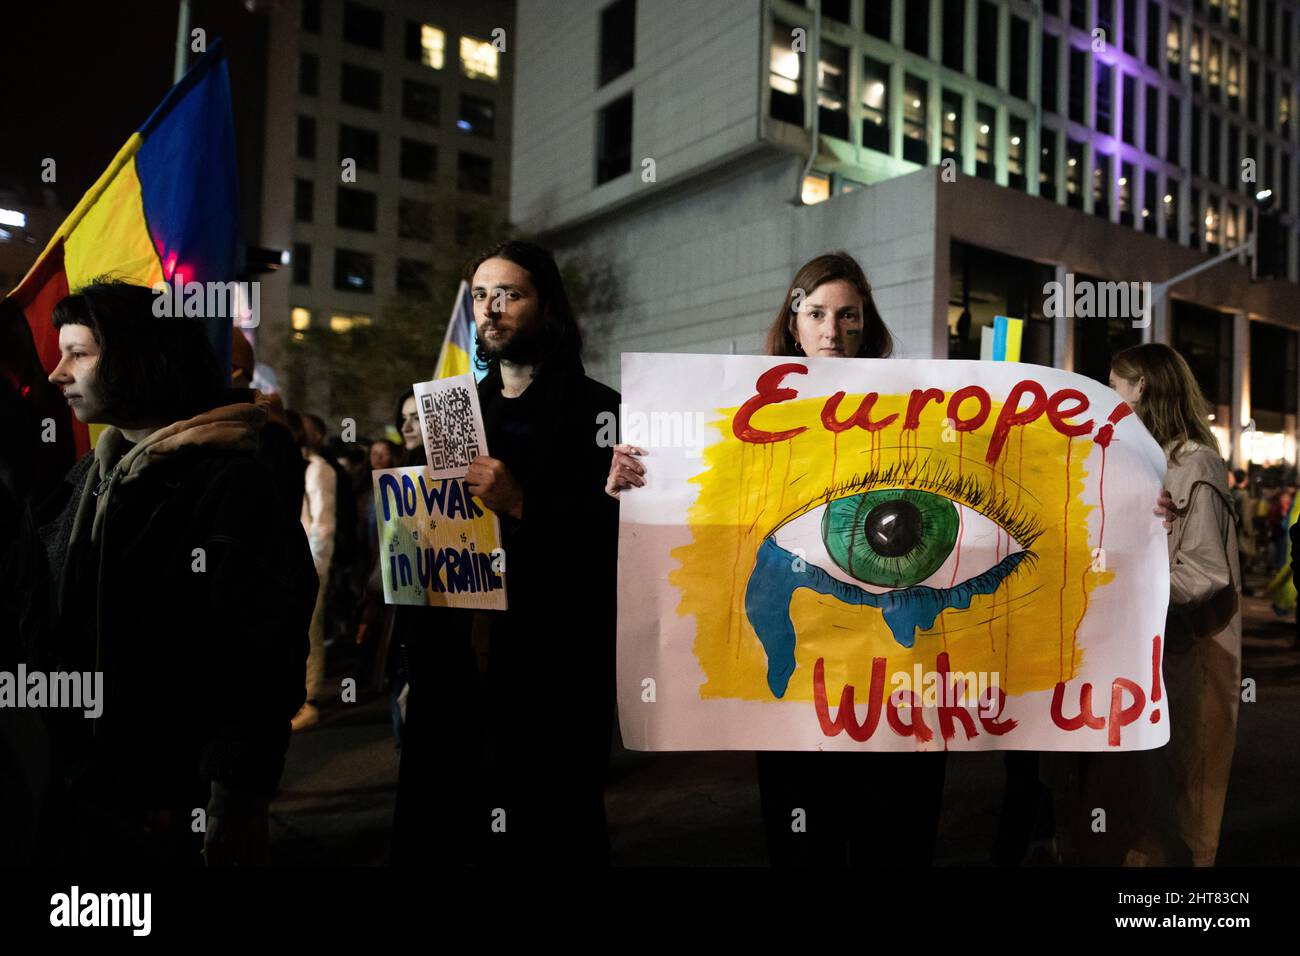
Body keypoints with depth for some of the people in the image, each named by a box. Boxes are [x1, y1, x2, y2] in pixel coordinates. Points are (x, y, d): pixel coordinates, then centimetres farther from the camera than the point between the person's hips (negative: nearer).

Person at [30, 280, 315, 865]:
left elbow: (262, 657, -20)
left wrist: (237, 800, -21)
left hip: (170, 798, -7)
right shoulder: (91, 474, 9)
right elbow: (53, 624, 15)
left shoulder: (231, 481, -16)